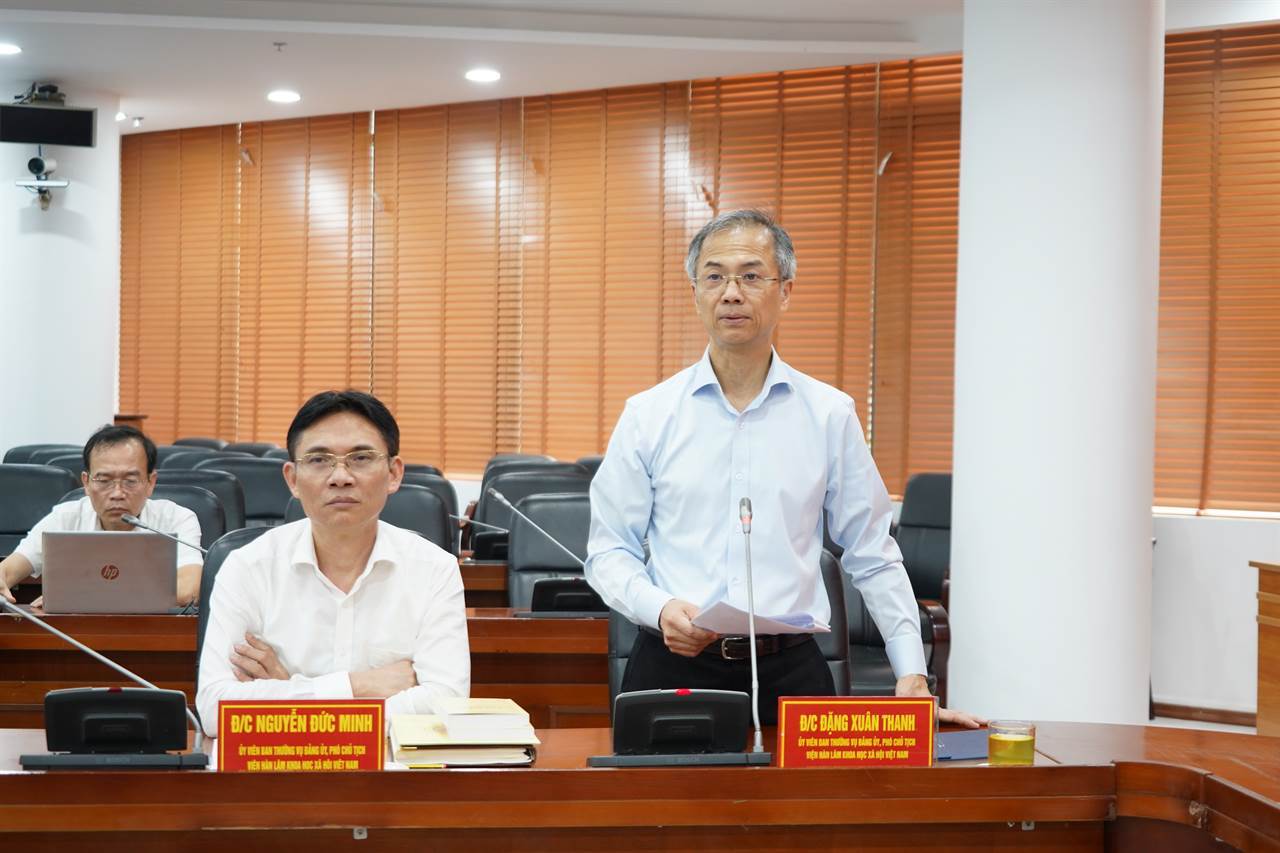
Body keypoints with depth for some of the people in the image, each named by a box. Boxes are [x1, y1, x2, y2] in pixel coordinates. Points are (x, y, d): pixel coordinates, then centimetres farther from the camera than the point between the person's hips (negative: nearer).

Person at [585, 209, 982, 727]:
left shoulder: (830, 414, 6)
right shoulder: (648, 415, 4)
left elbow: (873, 558, 9)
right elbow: (608, 552, 5)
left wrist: (912, 674, 2)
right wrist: (660, 609, -14)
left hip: (789, 670, 1)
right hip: (674, 666, -1)